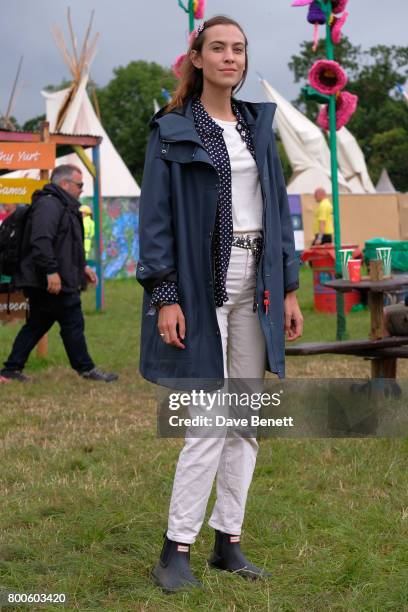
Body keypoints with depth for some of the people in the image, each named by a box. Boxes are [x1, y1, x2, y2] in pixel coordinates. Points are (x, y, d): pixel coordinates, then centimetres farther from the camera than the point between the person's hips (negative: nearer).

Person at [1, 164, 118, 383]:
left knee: (36, 325, 13)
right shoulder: (49, 205, -15)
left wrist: (82, 267, 26)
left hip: (42, 283, 11)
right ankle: (85, 369, 8)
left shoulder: (62, 206, 22)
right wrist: (51, 271, -29)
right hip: (53, 282, -11)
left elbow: (67, 246, 31)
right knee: (73, 323, -2)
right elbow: (41, 241, -26)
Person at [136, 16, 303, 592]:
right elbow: (155, 216, -7)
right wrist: (164, 297, -15)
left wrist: (289, 288, 8)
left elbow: (278, 208, 14)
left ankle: (228, 541, 16)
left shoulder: (258, 125, 14)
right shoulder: (173, 130, -2)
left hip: (255, 285, 6)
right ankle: (175, 550, 1)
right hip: (201, 286, -5)